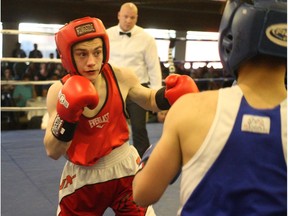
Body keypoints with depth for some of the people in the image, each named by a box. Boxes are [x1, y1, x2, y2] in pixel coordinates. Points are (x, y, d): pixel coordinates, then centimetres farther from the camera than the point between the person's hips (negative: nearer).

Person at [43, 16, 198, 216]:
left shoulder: (121, 77, -13)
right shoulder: (59, 91, -16)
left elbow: (149, 100, 8)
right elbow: (53, 152, -19)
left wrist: (169, 95, -14)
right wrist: (66, 116, -34)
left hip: (124, 168, 1)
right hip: (82, 178, -1)